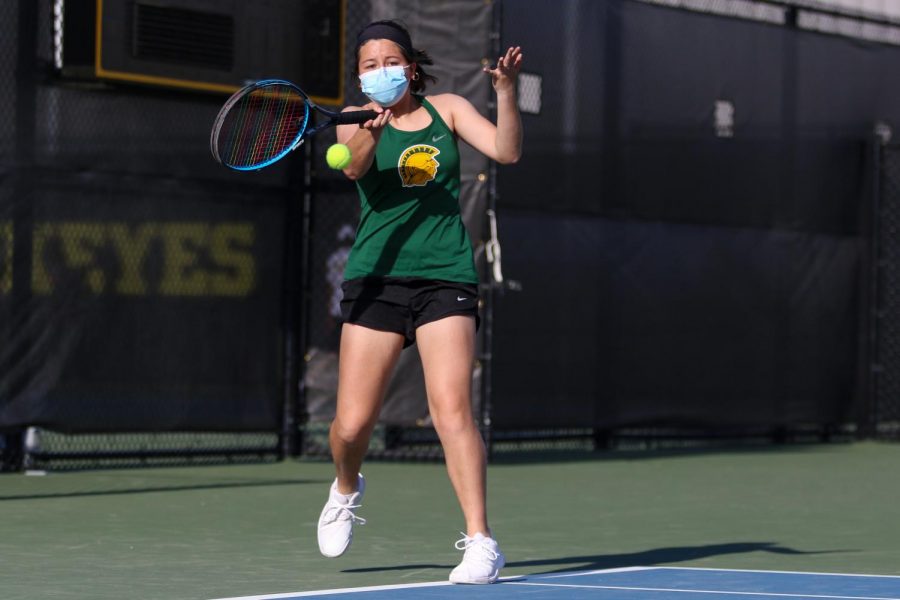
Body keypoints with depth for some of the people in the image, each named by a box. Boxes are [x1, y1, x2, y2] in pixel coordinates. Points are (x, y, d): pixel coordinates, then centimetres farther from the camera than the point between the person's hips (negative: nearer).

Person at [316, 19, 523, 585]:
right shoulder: (357, 120, 5)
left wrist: (506, 90, -17)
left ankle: (480, 540, -15)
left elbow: (506, 151, -2)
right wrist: (370, 133, -40)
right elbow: (354, 167, -18)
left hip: (444, 278, 0)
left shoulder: (447, 108, 9)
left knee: (452, 408, -17)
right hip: (377, 278, 0)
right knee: (352, 423, 0)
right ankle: (347, 490, 34)